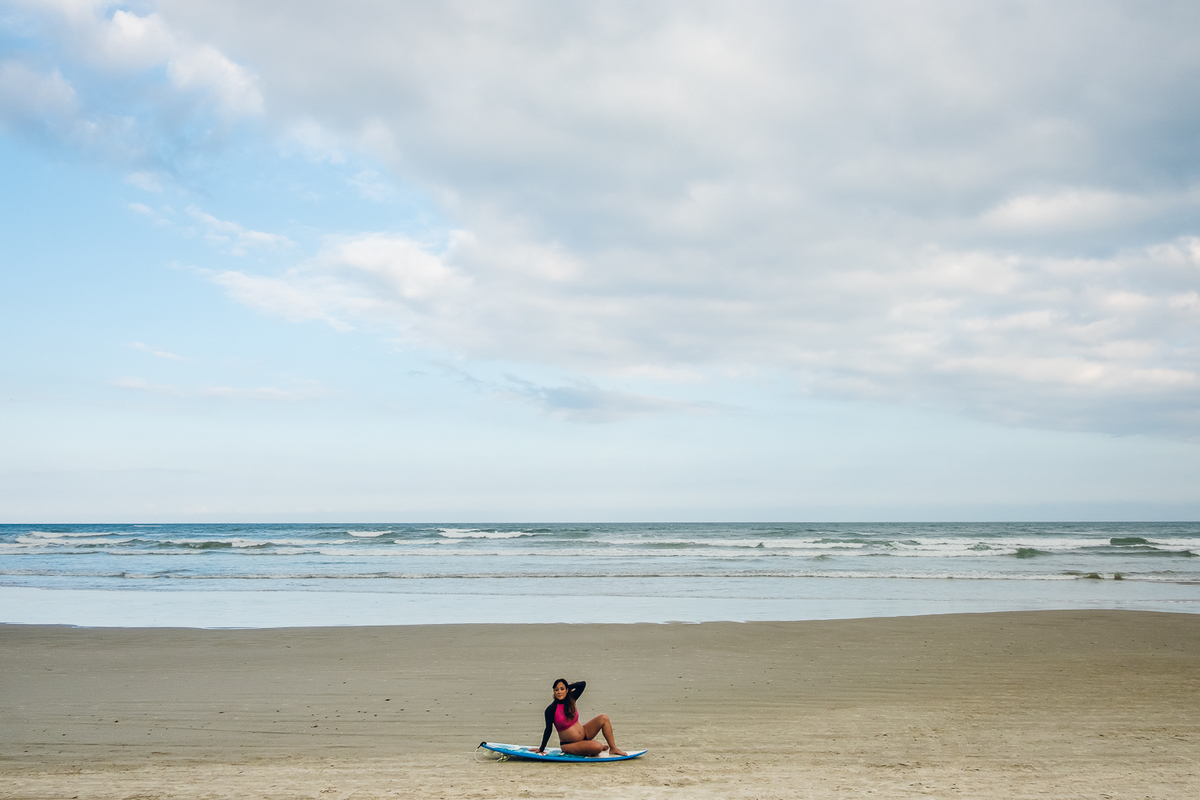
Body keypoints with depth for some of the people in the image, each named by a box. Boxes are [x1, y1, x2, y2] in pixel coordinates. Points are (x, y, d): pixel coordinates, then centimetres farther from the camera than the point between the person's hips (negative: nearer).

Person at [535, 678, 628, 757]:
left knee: (604, 718, -9)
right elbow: (548, 730, -11)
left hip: (583, 733, 6)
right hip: (569, 745, -6)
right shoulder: (551, 709, -17)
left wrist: (568, 686, -9)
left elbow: (583, 684, -4)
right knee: (597, 747, -29)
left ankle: (613, 748, 0)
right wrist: (541, 749, -9)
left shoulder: (570, 700, -2)